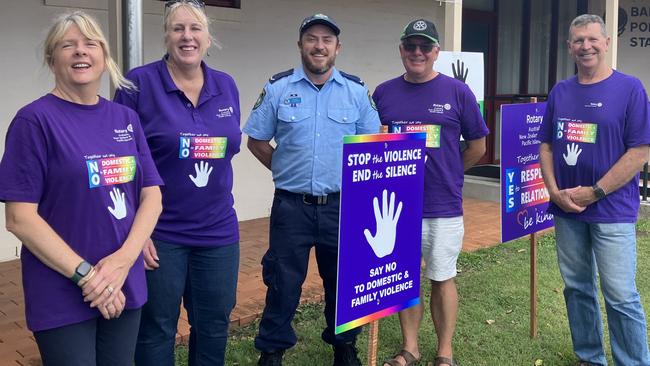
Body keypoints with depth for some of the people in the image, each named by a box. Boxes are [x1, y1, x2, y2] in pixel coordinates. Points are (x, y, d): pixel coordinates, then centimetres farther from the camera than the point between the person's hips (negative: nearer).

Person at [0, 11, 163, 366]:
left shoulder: (126, 118, 6)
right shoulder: (35, 119, -8)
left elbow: (152, 196, 4)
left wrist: (123, 260, -11)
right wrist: (85, 274, -16)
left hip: (126, 288, 5)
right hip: (63, 297, -5)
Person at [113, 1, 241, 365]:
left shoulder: (227, 86, 5)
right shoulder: (139, 83, -9)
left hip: (219, 232, 5)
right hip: (159, 235, -4)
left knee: (214, 329, 15)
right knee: (157, 331, 9)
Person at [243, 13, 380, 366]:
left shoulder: (356, 91, 3)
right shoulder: (278, 88, -1)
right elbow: (256, 140, 5)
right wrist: (287, 171, 2)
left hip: (342, 206, 2)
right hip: (291, 205, -1)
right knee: (283, 283, 7)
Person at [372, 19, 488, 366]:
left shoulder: (458, 92, -3)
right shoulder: (384, 93, 4)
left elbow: (477, 146, 4)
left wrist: (446, 173, 8)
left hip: (444, 208, -2)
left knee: (442, 279, 8)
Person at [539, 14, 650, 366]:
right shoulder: (560, 91, 9)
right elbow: (546, 146, 10)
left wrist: (594, 192, -15)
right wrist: (555, 192, -5)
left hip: (612, 209, -5)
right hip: (566, 209, 5)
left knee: (621, 296, -3)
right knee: (577, 287, 14)